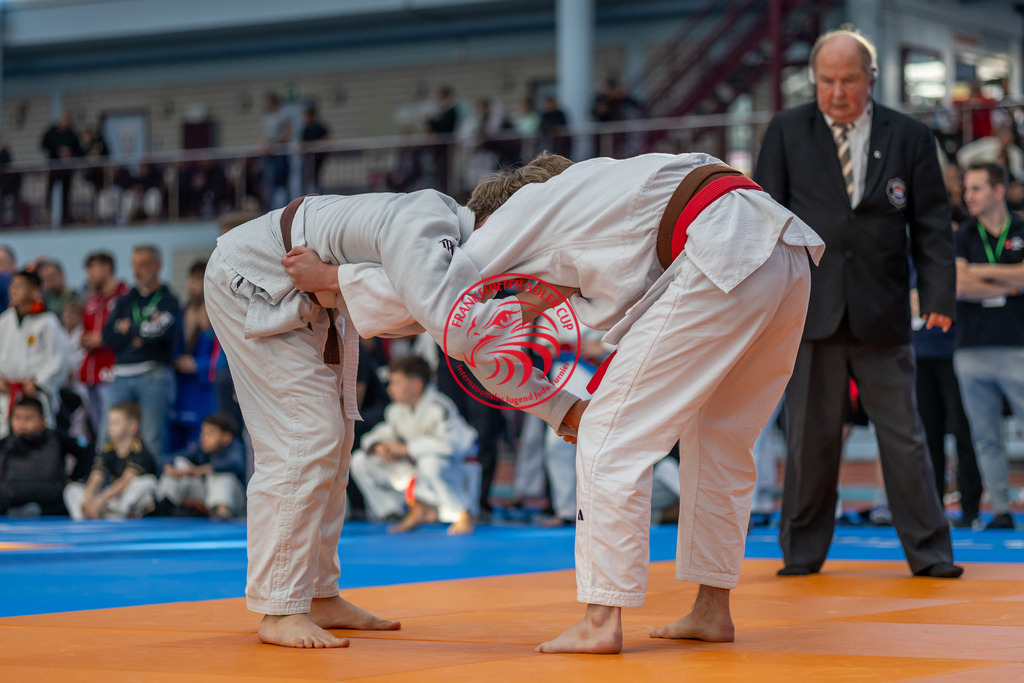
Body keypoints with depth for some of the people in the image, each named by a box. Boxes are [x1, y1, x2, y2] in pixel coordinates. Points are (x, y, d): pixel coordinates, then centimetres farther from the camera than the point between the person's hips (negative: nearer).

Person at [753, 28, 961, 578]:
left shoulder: (909, 137, 7)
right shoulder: (786, 132, 7)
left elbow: (932, 223, 6)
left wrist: (938, 295, -4)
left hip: (881, 315, 0)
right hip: (808, 308, 0)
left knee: (903, 435, 3)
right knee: (811, 436, 4)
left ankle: (928, 552, 11)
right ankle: (803, 550, 16)